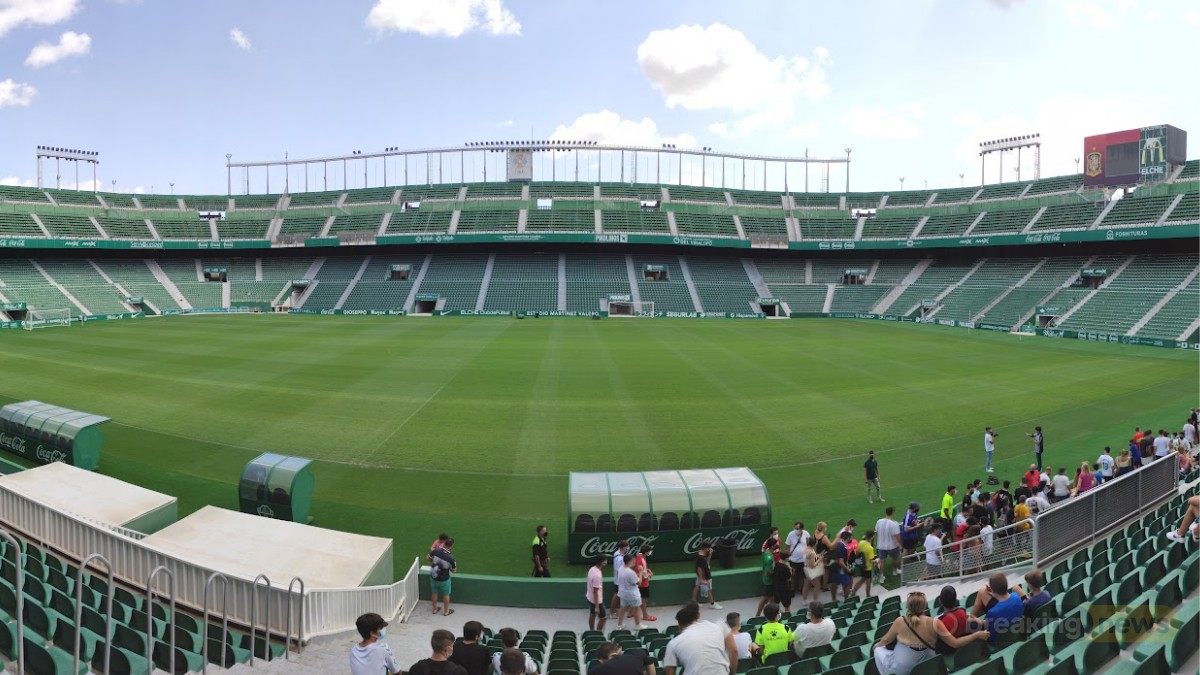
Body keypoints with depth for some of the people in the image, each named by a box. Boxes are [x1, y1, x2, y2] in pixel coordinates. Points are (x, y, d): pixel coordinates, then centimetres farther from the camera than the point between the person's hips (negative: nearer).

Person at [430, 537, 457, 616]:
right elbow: (454, 571, -15)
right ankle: (446, 611, 36)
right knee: (446, 595, 20)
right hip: (444, 579, -3)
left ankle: (435, 609, 42)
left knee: (434, 593, 25)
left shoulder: (436, 551, -23)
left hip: (433, 577, 3)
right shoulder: (451, 558, -30)